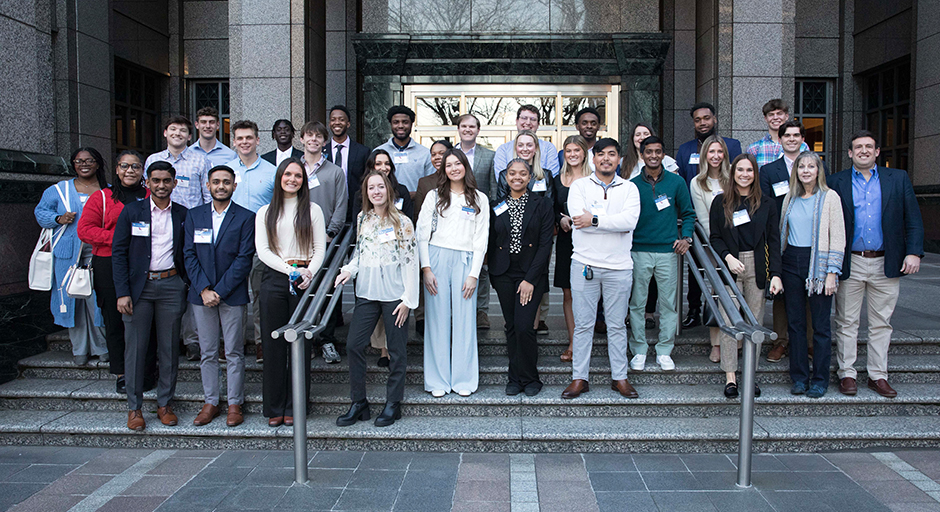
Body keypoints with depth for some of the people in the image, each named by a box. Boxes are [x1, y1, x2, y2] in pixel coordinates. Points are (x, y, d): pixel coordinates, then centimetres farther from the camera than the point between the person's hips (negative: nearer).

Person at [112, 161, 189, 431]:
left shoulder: (183, 214, 7)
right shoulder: (131, 211, 3)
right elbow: (118, 252, 0)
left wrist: (187, 283, 0)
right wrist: (122, 293, -7)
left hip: (171, 285, 1)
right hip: (138, 286, -1)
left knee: (169, 347, 6)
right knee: (135, 347, 2)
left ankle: (164, 403, 18)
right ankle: (134, 407, 14)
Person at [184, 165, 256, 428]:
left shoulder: (246, 217, -2)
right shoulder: (194, 216, 9)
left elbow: (244, 258, -7)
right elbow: (189, 255, 3)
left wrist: (220, 291, -12)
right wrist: (204, 289, -9)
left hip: (232, 295, -3)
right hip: (201, 295, 3)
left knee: (234, 353, 3)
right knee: (207, 352, 9)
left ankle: (235, 404, 13)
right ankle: (210, 402, 19)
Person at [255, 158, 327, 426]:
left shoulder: (313, 210, 10)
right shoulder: (265, 212, 12)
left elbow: (320, 249, 5)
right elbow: (262, 250, 2)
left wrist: (308, 273, -13)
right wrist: (290, 270, -10)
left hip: (303, 281, -1)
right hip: (274, 280, 1)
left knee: (300, 343, 1)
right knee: (273, 343, 2)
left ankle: (294, 407, 11)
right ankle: (274, 407, 12)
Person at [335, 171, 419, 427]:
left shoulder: (402, 222, -5)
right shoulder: (362, 218, 9)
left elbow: (410, 262, -7)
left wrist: (408, 299, -10)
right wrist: (349, 270, 0)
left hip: (394, 294, -4)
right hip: (367, 293, 5)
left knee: (396, 350, 4)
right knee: (354, 344, 1)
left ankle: (393, 404, 18)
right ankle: (358, 403, 14)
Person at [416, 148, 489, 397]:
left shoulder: (479, 199, 9)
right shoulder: (434, 196, 9)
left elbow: (481, 239, 5)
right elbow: (421, 234, 5)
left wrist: (474, 274, -3)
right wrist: (426, 268, -5)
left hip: (465, 262, 0)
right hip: (437, 258, 0)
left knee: (464, 320, 1)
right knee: (438, 320, 1)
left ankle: (464, 380, 12)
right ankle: (438, 381, 10)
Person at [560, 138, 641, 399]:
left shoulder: (629, 188, 8)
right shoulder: (579, 186, 5)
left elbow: (630, 220, -11)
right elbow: (579, 218, -12)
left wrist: (595, 220, -15)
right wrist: (615, 224, -11)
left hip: (619, 266, 1)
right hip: (585, 264, -1)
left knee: (617, 325, 9)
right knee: (583, 324, 4)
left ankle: (620, 377, 20)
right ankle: (579, 378, 13)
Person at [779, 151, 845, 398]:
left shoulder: (829, 197, -2)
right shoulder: (790, 199, 12)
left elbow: (837, 237, -5)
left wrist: (832, 272, -11)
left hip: (818, 263, -4)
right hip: (792, 263, 4)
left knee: (821, 325, 0)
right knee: (795, 323, 7)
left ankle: (820, 380, 11)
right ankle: (799, 377, 16)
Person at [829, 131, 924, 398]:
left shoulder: (898, 179, 7)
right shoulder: (836, 182, 2)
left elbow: (913, 219, 5)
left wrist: (914, 252, -6)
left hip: (886, 264, 2)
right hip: (849, 263, -1)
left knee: (881, 324, 9)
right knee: (847, 323, 5)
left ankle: (878, 376, 19)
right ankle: (847, 374, 15)